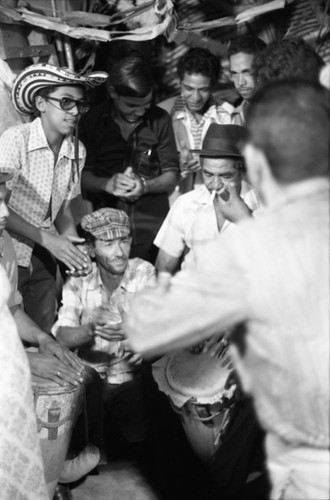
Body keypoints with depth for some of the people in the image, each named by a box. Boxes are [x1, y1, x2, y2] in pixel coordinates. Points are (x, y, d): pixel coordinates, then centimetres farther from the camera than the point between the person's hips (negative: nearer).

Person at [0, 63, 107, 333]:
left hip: (44, 259, 5)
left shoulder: (77, 151, -1)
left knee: (44, 333, 11)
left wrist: (72, 245, -9)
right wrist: (48, 239, -22)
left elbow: (64, 210, 8)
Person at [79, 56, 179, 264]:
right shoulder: (92, 121, 2)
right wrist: (107, 184, -18)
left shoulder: (160, 120, 4)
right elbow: (83, 177, 2)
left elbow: (171, 176, 5)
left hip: (153, 231, 1)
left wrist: (145, 186, -14)